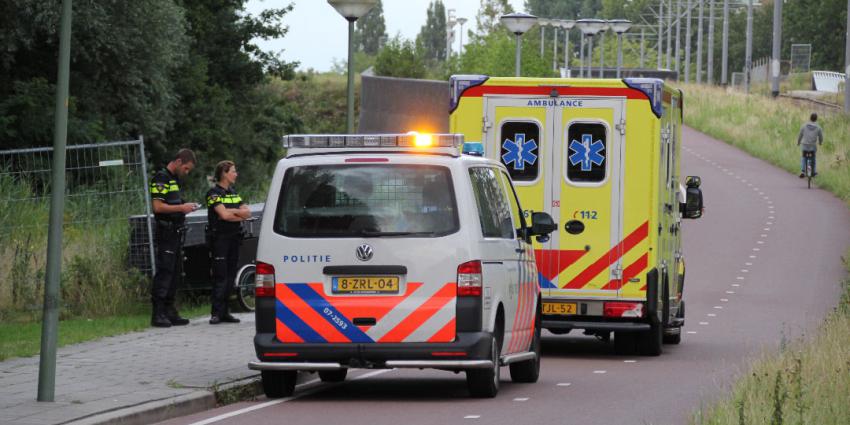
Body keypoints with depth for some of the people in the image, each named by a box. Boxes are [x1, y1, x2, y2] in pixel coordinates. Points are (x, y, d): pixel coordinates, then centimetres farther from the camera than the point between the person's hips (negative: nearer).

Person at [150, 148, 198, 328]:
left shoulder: (175, 179, 19)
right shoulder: (161, 178, -11)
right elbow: (158, 206, -18)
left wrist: (187, 206, 10)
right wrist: (181, 208, -16)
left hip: (177, 232, 10)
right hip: (166, 231, -10)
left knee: (176, 273, 11)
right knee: (164, 271, -11)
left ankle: (169, 311, 16)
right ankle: (158, 314, -12)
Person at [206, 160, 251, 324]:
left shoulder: (233, 193, 17)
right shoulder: (214, 193, -6)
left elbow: (247, 213, 10)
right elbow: (224, 215, -18)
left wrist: (232, 211, -7)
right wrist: (239, 214, -4)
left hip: (234, 237, 7)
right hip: (219, 238, -7)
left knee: (230, 277, 6)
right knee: (220, 276, -11)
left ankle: (224, 312, 10)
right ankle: (216, 313, -12)